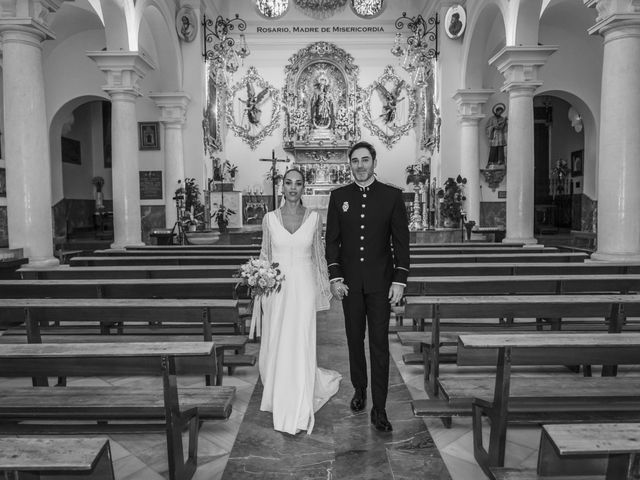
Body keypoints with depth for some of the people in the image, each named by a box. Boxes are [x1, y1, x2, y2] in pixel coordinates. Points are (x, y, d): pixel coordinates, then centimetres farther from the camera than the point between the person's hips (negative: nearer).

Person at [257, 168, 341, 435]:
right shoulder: (270, 218, 2)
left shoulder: (314, 218, 1)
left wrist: (325, 287, 9)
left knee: (300, 347, -2)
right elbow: (265, 255, 8)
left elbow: (318, 255, 7)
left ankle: (297, 414, 13)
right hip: (276, 288, 2)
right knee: (275, 346, 10)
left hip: (303, 288, -1)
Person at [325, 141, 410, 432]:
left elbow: (401, 241, 0)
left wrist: (399, 280, -6)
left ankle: (379, 409, 8)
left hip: (380, 282, -2)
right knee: (355, 340, 13)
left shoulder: (392, 196, 0)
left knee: (380, 345, 0)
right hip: (349, 282, 2)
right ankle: (359, 390, 33)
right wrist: (335, 277, -3)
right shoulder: (339, 197, 4)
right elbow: (332, 240, 5)